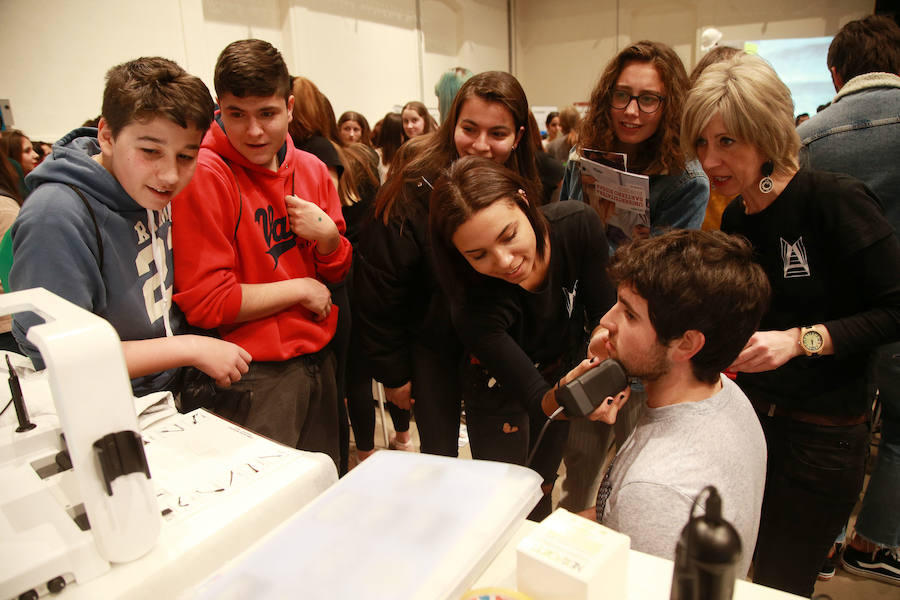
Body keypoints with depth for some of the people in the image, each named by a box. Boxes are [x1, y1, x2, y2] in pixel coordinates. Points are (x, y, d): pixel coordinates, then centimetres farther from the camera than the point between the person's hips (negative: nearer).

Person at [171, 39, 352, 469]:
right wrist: (301, 288, -11)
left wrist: (327, 236, -12)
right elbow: (204, 301, -18)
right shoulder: (203, 175, -15)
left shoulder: (312, 170, 5)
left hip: (320, 357, 6)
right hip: (256, 373, -6)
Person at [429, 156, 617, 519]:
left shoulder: (579, 225, -29)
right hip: (500, 396, -4)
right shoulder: (474, 308, -39)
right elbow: (534, 395, -36)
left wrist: (603, 342, -39)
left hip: (565, 368, 4)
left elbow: (602, 311, -17)